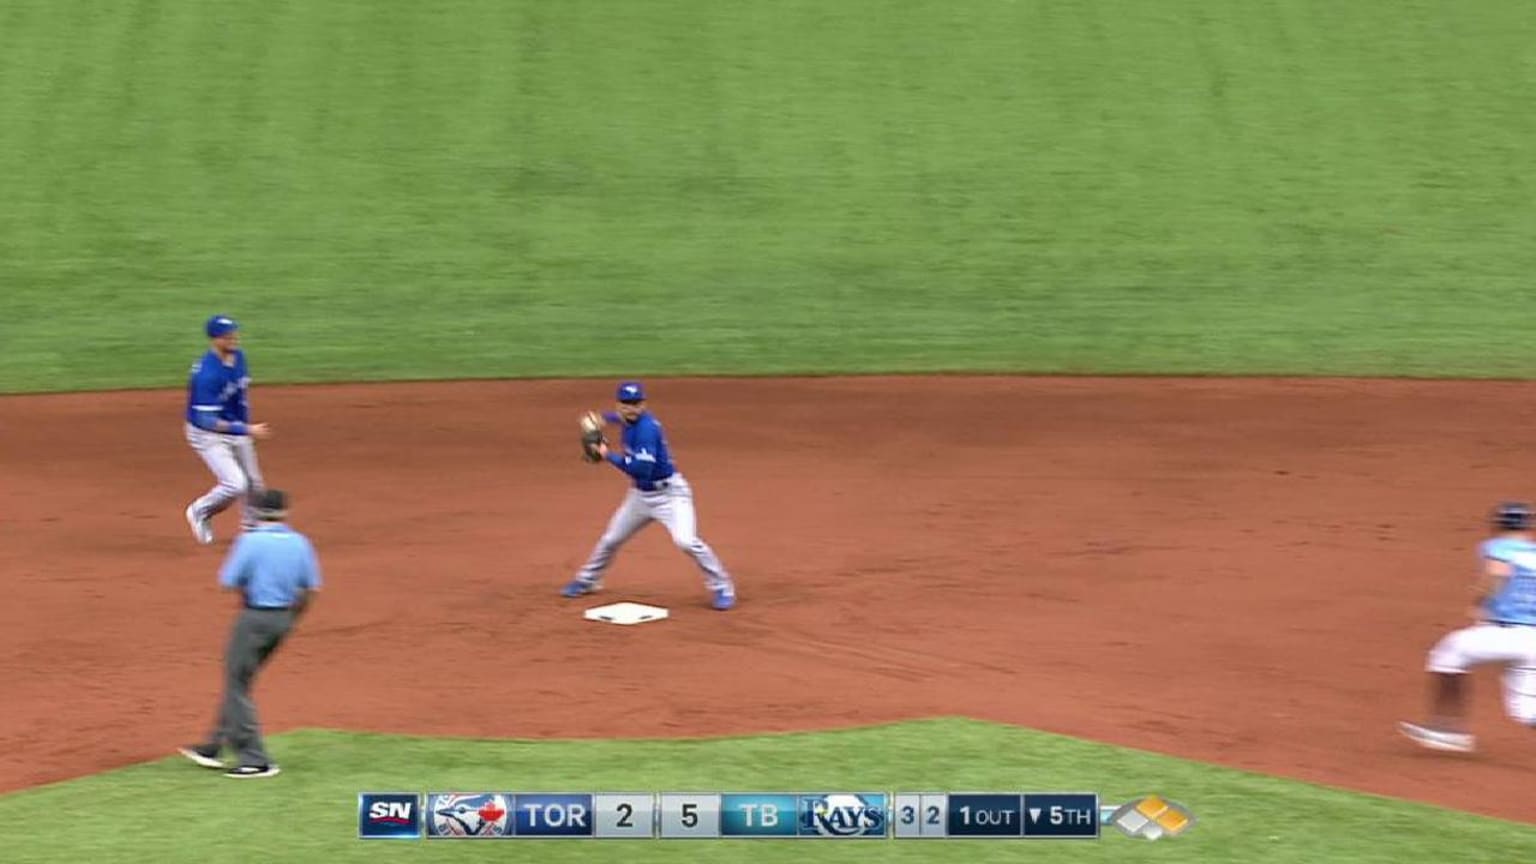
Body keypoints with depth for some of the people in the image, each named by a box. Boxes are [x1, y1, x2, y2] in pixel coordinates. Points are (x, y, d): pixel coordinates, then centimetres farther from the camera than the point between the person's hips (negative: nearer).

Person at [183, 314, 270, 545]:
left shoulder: (238, 356, -5)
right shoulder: (207, 374, -31)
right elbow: (207, 420, -32)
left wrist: (247, 427, 17)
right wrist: (245, 430, -37)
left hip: (237, 429, 8)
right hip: (208, 434, -8)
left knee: (253, 484, 11)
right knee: (235, 484, -16)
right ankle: (200, 513, 13)